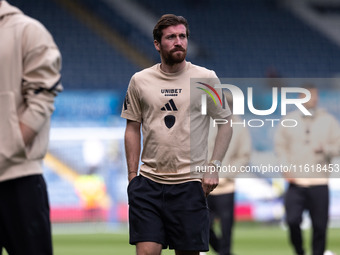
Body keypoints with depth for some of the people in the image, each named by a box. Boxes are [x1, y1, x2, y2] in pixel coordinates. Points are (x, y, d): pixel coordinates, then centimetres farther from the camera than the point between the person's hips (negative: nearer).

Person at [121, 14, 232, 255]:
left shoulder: (206, 79, 1)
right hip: (148, 181, 1)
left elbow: (226, 123, 6)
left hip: (190, 181, -1)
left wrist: (213, 167, -3)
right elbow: (133, 128, 13)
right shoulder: (140, 81, 6)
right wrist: (132, 174, 7)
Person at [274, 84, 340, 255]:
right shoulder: (289, 120, 9)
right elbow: (280, 145, 10)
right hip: (295, 182, 0)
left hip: (319, 184, 0)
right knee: (292, 220, -13)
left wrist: (326, 149, -17)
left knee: (319, 226, 1)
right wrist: (286, 167, -3)